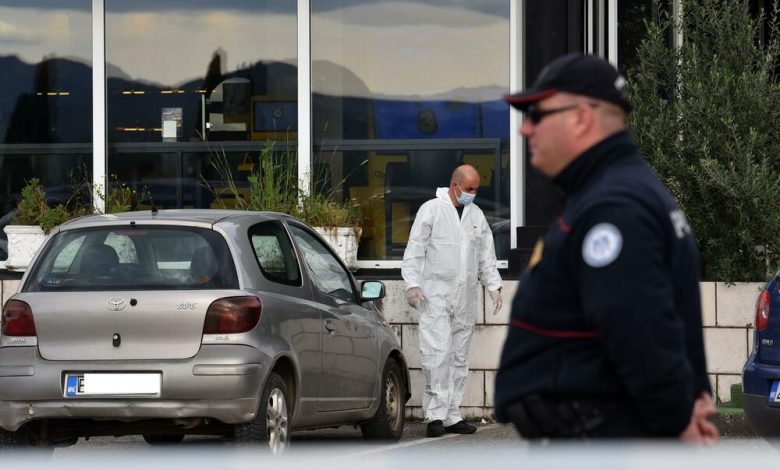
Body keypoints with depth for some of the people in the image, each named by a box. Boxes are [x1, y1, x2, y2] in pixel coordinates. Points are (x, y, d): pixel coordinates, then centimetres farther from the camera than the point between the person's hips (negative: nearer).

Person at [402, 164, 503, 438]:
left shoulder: (476, 215, 16)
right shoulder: (431, 210, -1)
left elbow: (486, 256, 21)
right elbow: (415, 249, -3)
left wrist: (493, 286, 11)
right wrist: (413, 284, -12)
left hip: (465, 299, 6)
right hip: (435, 295, -6)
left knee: (459, 357, 6)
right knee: (438, 353, -14)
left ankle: (451, 415, 9)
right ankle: (435, 414, -13)